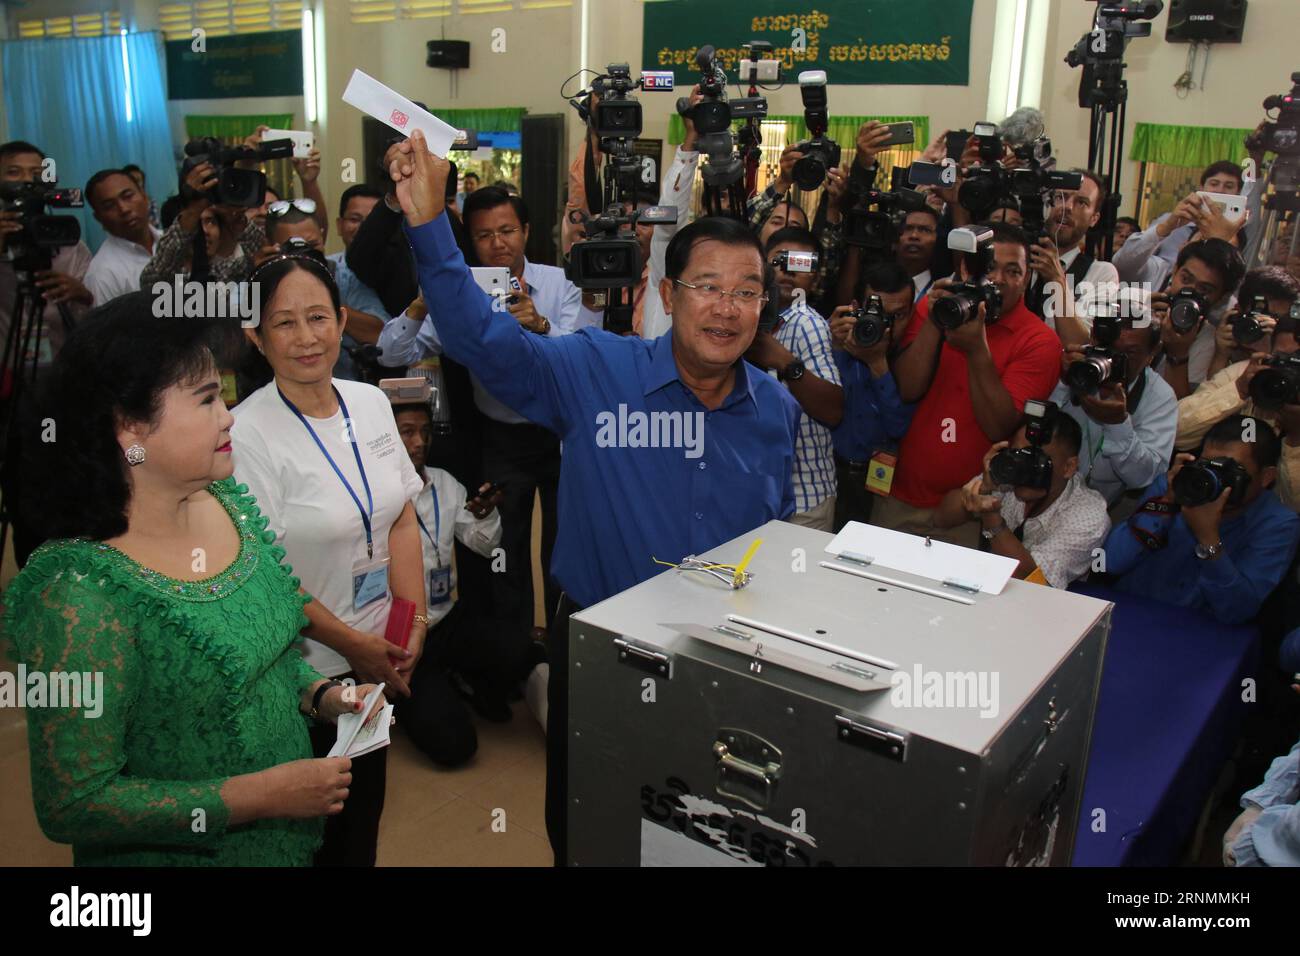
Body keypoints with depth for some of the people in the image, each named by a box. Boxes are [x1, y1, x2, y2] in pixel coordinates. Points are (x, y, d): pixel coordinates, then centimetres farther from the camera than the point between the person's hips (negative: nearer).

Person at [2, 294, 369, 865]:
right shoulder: (80, 593, -27)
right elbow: (72, 805, -21)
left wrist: (321, 695, -8)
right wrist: (260, 795, -23)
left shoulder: (229, 503, -7)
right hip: (180, 852, -6)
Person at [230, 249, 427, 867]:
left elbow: (402, 521, 4)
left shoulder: (371, 402, 0)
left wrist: (414, 625, -4)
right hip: (301, 671, -5)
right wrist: (353, 644, -13)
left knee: (365, 811, 22)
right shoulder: (246, 434, -18)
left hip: (380, 660, 6)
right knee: (312, 828, 13)